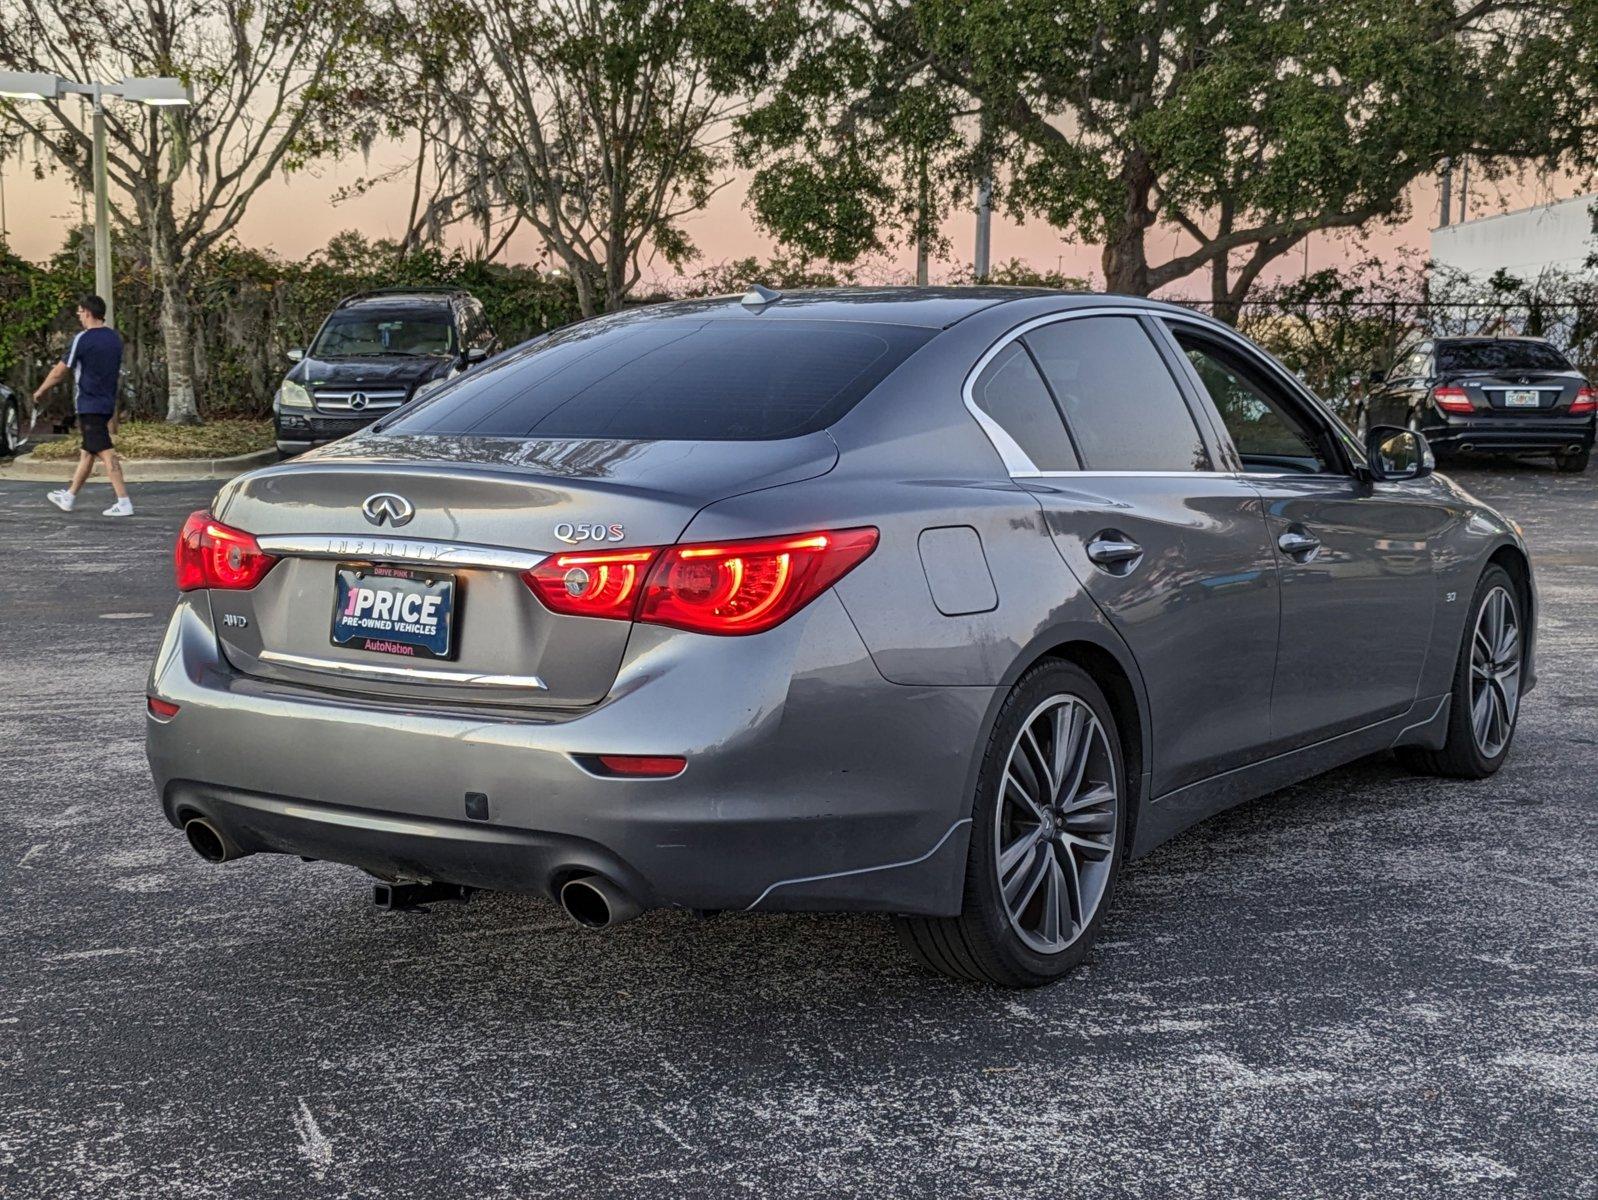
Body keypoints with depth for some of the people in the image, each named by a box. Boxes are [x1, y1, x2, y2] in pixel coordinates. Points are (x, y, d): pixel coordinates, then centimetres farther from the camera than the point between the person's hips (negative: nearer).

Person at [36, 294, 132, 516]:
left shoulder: (83, 339, -13)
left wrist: (40, 391, 8)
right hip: (107, 404, 8)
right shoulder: (114, 338, 9)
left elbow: (60, 371, -7)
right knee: (87, 452, 16)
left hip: (89, 405, -8)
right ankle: (69, 497, 28)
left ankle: (124, 503, -16)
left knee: (106, 454, -11)